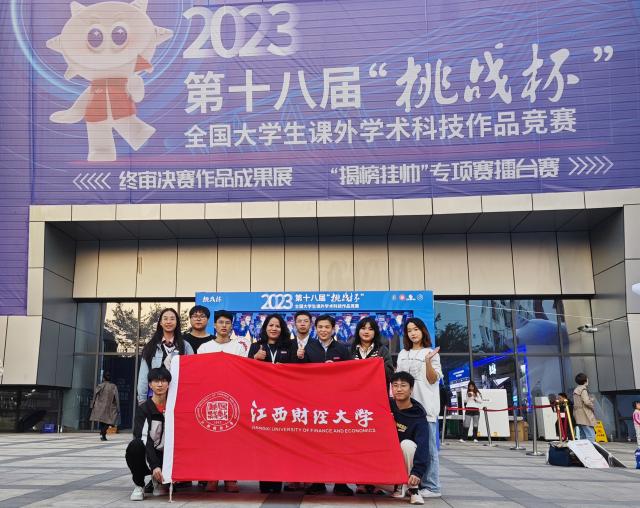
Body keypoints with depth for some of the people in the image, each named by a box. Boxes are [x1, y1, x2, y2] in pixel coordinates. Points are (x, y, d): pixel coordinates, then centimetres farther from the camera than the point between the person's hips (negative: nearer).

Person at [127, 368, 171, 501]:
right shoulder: (143, 409, -8)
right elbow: (143, 438, -21)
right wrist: (154, 465, -34)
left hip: (165, 457, 3)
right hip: (145, 455, -3)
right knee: (135, 445, -34)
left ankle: (158, 480, 12)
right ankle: (139, 485, -9)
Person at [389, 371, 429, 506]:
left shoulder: (418, 415, -19)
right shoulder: (386, 405, -8)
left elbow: (422, 445, -30)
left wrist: (417, 471, -43)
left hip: (407, 459, -3)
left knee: (407, 444, -35)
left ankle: (413, 488, -20)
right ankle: (397, 485, 6)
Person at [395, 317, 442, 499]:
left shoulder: (431, 353, 4)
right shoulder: (403, 354, 17)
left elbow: (433, 380, -3)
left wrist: (428, 362, -17)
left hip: (425, 405, -4)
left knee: (427, 447, -4)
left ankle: (431, 486, 0)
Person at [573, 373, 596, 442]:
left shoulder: (576, 390, 18)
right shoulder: (583, 390, -11)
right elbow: (586, 402, -20)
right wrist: (592, 406, -2)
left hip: (579, 417, 10)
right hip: (585, 416, -10)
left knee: (583, 436, 11)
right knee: (591, 435, -13)